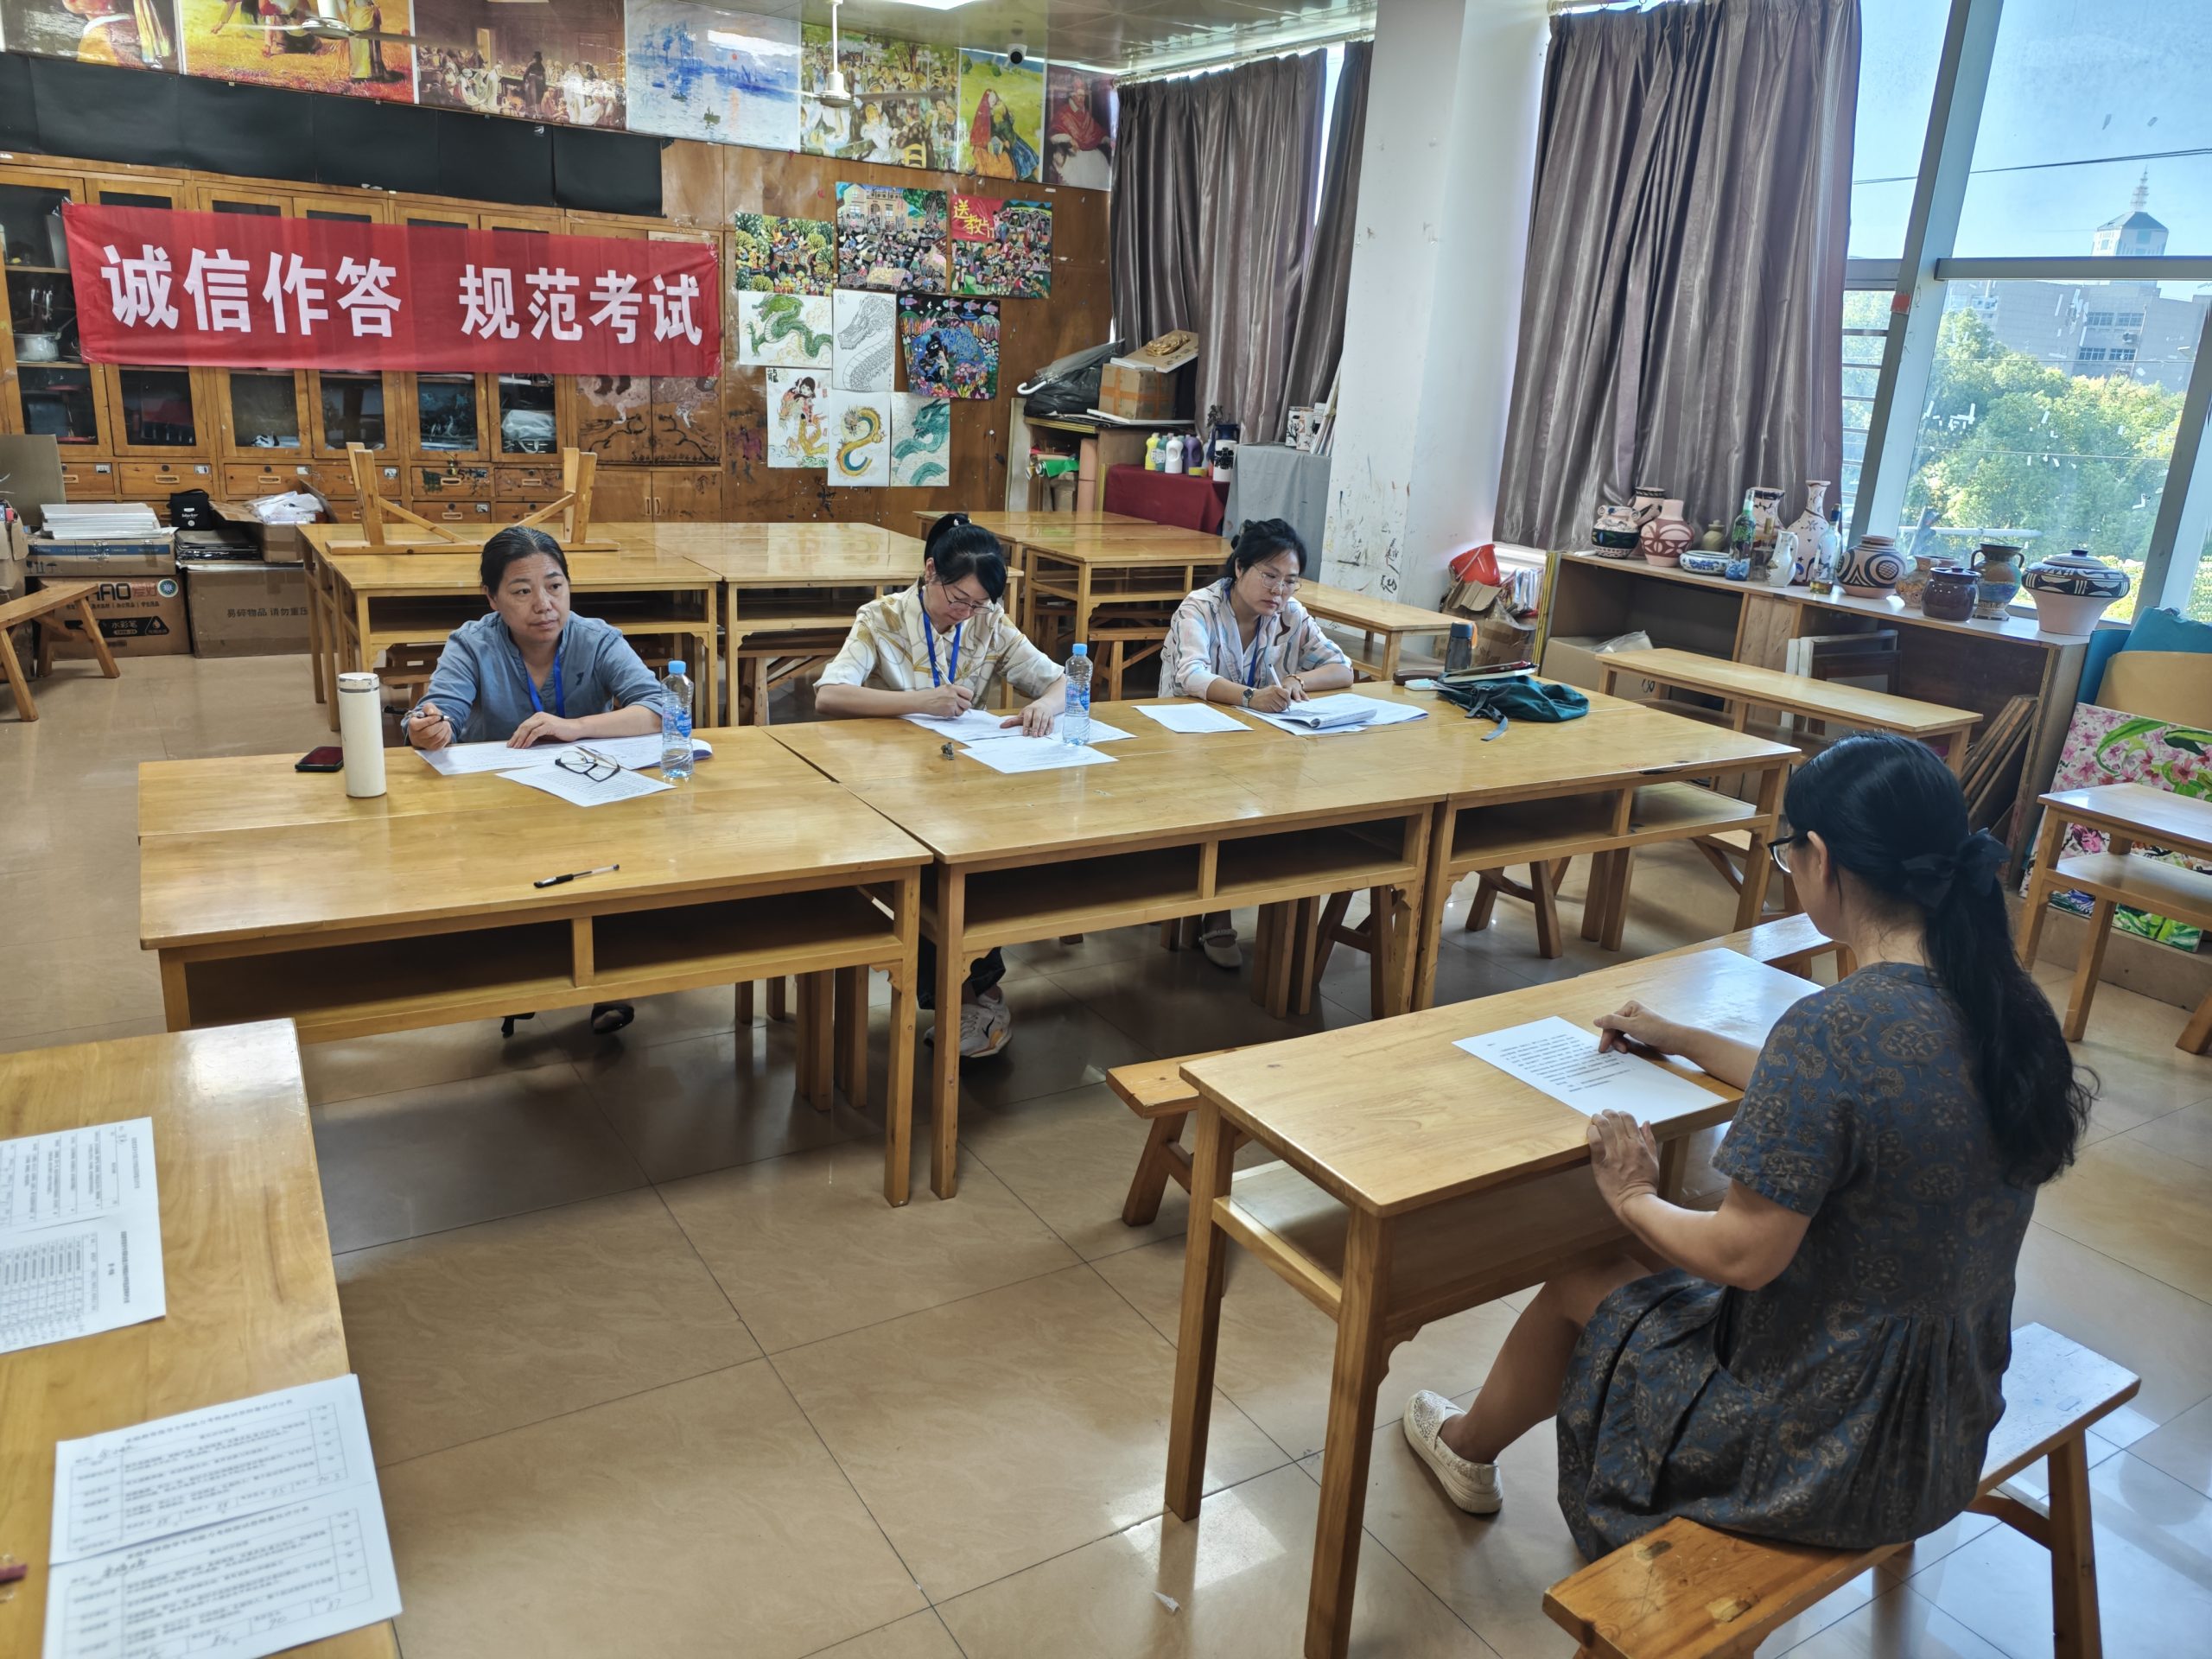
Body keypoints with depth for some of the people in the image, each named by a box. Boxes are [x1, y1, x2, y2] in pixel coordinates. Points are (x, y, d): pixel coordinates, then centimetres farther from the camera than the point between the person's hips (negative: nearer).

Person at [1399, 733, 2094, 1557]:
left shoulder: (1834, 1028, -31)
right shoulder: (2006, 1005, -6)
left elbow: (1744, 1255, -25)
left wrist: (1634, 1200, -6)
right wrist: (1685, 1041, 18)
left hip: (1837, 1447, -7)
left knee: (1579, 1287, 16)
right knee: (1660, 1262, 24)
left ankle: (1467, 1449, 46)